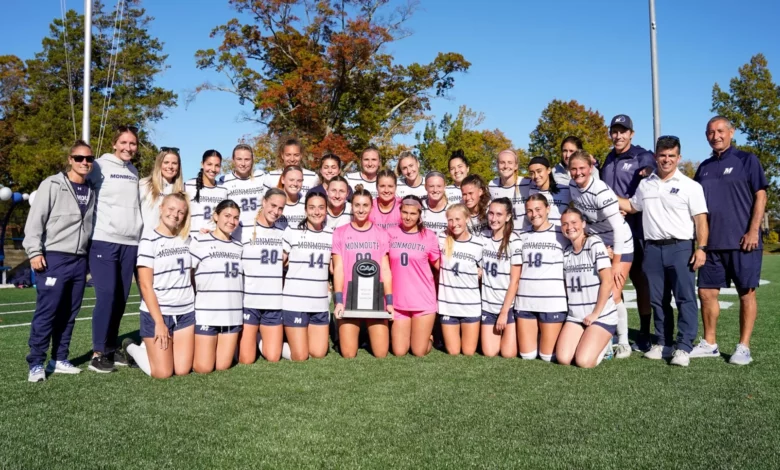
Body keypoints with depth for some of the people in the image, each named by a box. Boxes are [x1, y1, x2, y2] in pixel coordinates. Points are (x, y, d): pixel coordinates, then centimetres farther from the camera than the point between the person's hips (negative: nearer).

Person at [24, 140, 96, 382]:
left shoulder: (91, 190, 12)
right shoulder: (52, 185, -3)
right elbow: (35, 219, -7)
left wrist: (89, 255, 14)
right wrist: (34, 251, -13)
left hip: (79, 260, 5)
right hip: (54, 258, -5)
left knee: (69, 313, 9)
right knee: (46, 311, -5)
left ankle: (59, 360, 17)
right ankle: (36, 363, 2)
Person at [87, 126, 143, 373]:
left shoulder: (134, 171, 16)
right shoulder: (100, 166, -1)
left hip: (130, 243, 5)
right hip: (104, 241, -5)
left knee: (121, 298, 7)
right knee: (107, 295, -10)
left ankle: (111, 348, 18)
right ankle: (98, 353, -1)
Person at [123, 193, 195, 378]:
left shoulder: (186, 239, 7)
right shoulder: (149, 240, -8)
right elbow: (145, 285, -12)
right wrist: (159, 322, -15)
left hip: (186, 313, 5)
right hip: (157, 313, -5)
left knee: (183, 370, 1)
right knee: (163, 373, -4)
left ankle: (151, 346, 29)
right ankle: (131, 347, 24)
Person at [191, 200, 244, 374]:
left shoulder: (238, 246, 13)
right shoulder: (199, 241, -4)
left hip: (233, 314, 5)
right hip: (206, 314, -4)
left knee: (223, 366, 5)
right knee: (203, 368, 0)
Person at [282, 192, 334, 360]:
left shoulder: (331, 236, 7)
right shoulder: (291, 232, -5)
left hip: (320, 303, 4)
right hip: (295, 302, -4)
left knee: (318, 353, 7)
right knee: (300, 356, 1)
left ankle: (294, 338, 32)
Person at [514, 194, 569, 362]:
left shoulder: (562, 234, -1)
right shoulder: (522, 237, 11)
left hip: (553, 302, -4)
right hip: (524, 302, 4)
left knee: (547, 356, 2)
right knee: (527, 355, 7)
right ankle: (540, 336, 35)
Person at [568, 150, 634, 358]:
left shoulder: (601, 191, -26)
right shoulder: (572, 187, -6)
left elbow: (618, 228, -25)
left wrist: (616, 262, -20)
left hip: (619, 244, -6)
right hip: (596, 243, 6)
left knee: (613, 294, -8)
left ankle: (623, 342, 8)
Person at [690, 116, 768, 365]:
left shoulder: (747, 160, 0)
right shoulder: (704, 167, 13)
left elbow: (760, 196, -4)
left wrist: (753, 231, -13)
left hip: (742, 241, -5)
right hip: (712, 242, 5)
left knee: (746, 293, 1)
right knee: (706, 292, 6)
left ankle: (744, 347, 9)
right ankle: (709, 344, 17)